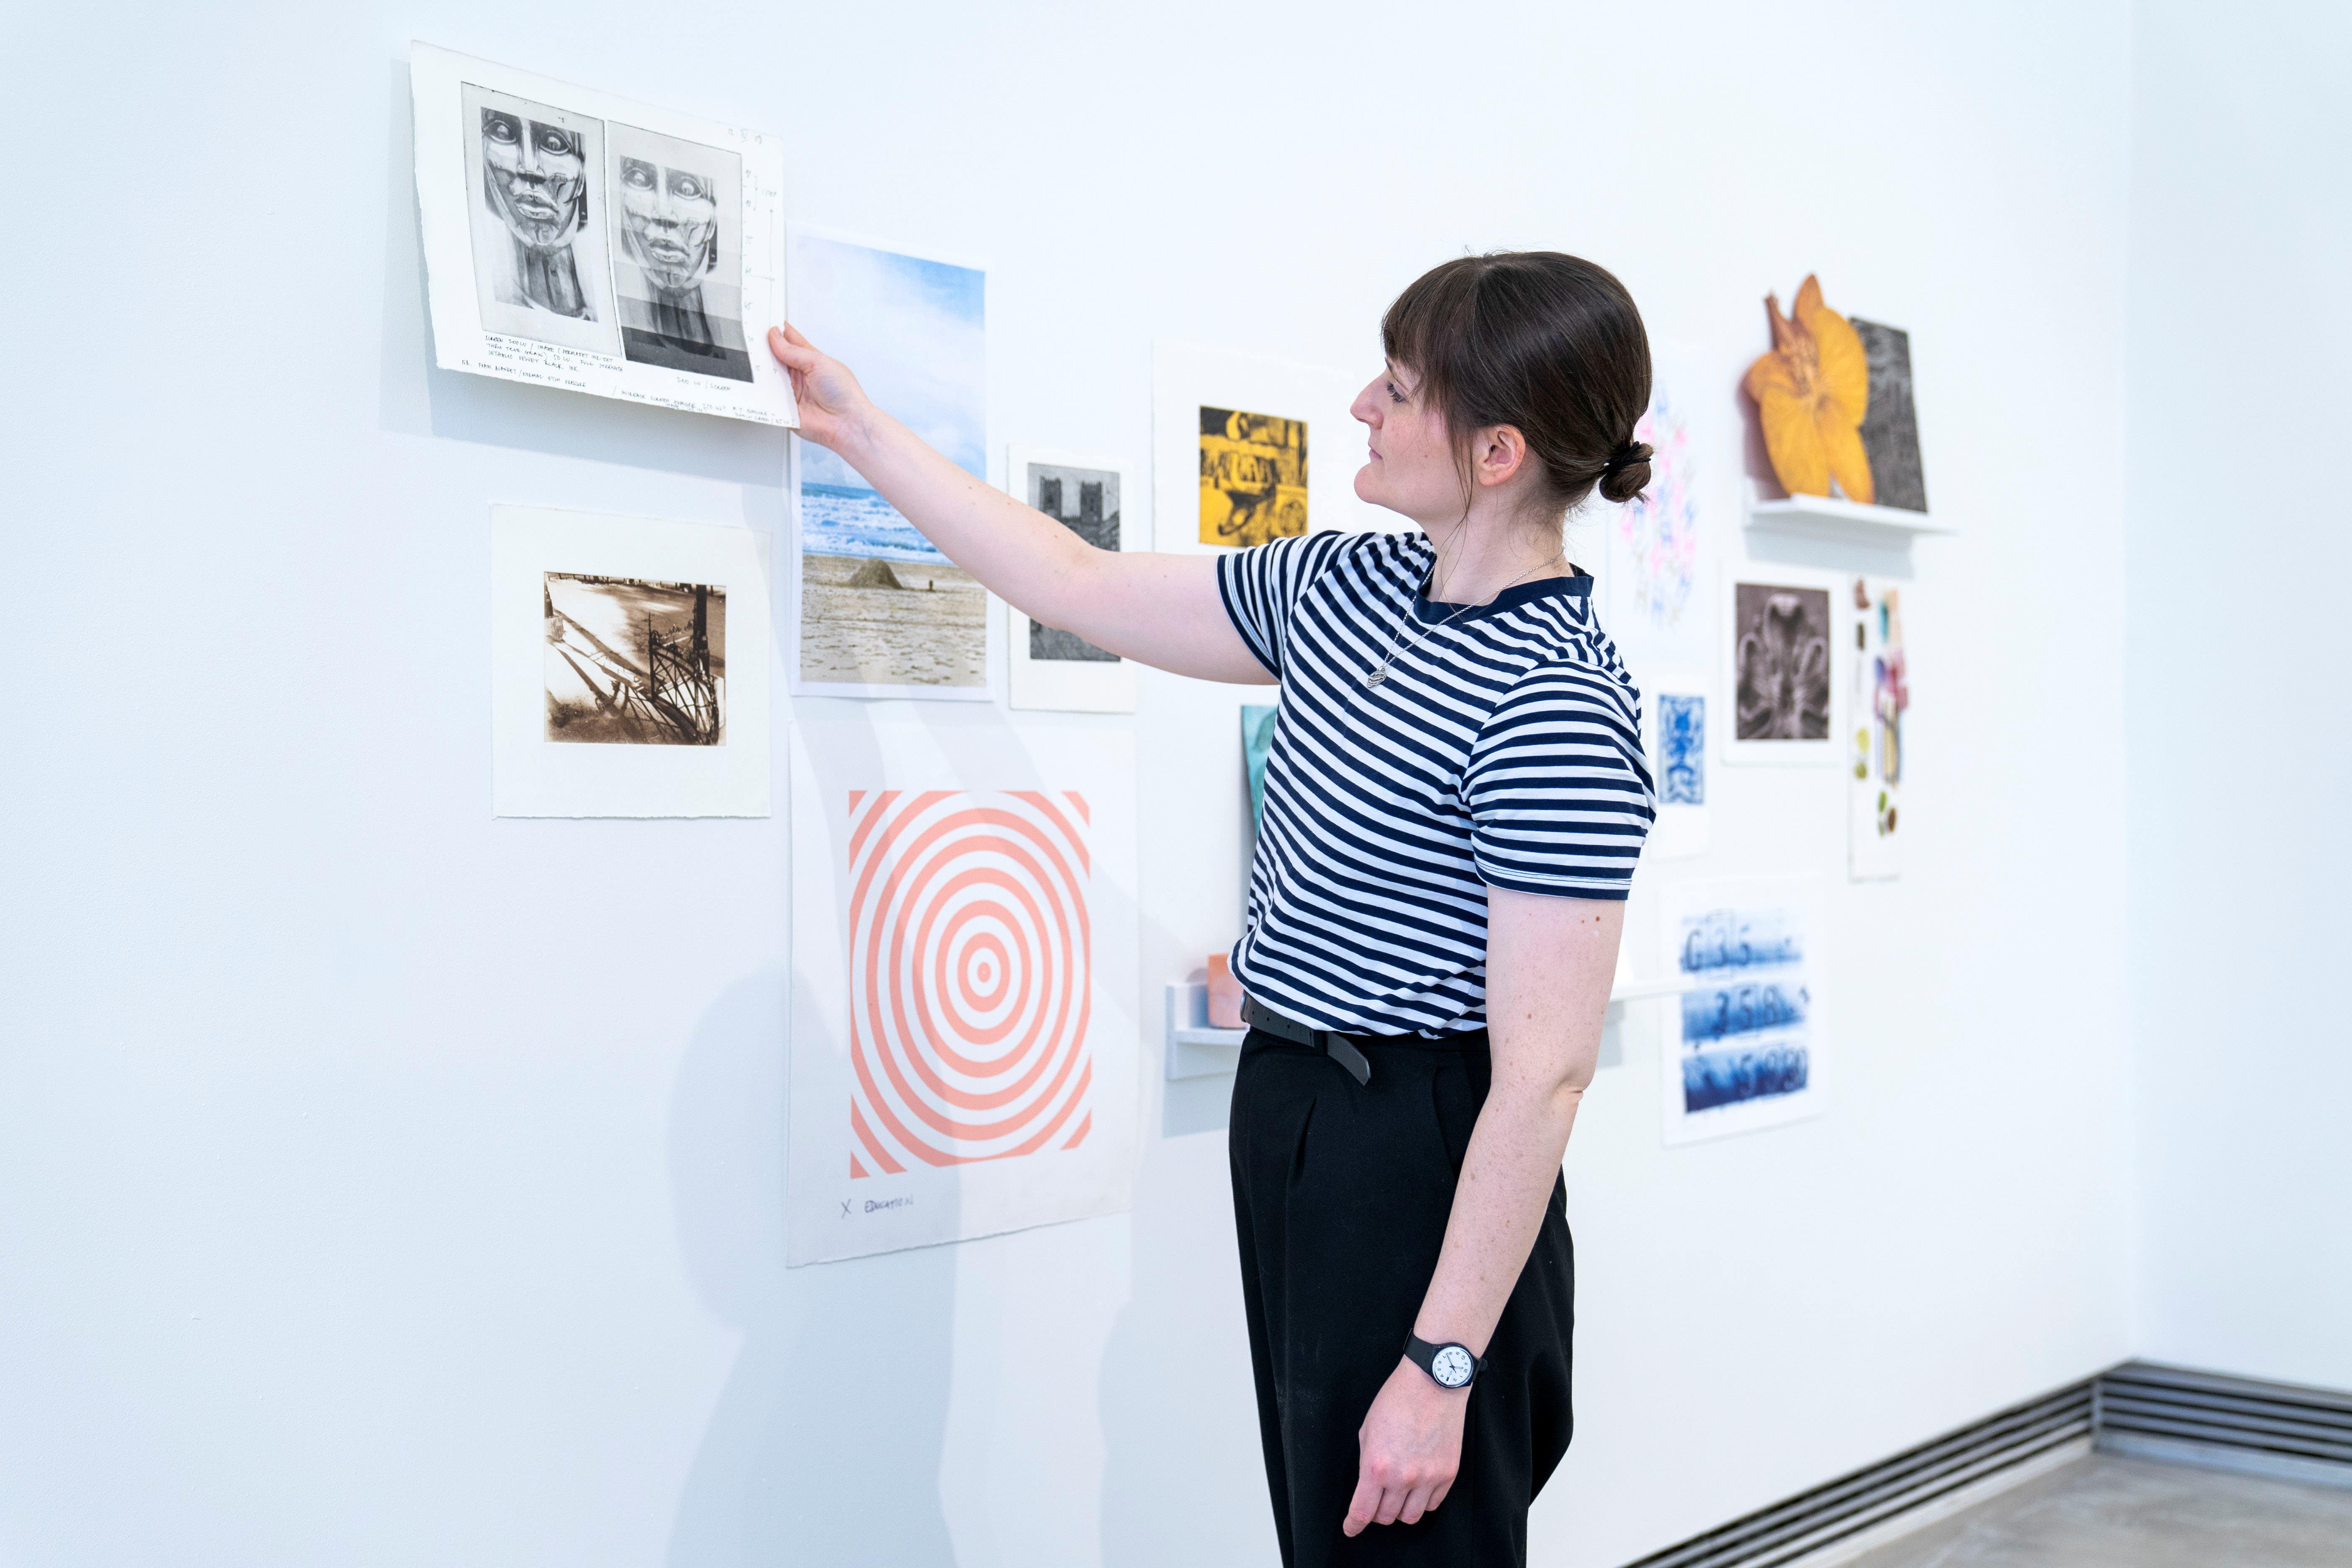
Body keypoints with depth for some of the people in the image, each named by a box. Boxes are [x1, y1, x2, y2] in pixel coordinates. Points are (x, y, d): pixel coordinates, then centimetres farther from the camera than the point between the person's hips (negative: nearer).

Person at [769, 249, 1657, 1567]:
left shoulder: (1555, 709, -22)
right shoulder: (1347, 590, 5)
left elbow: (1544, 1073, -23)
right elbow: (1090, 590, 16)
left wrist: (1442, 1366, -23)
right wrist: (861, 430, 19)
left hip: (1423, 1170, -9)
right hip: (1290, 1118, 9)